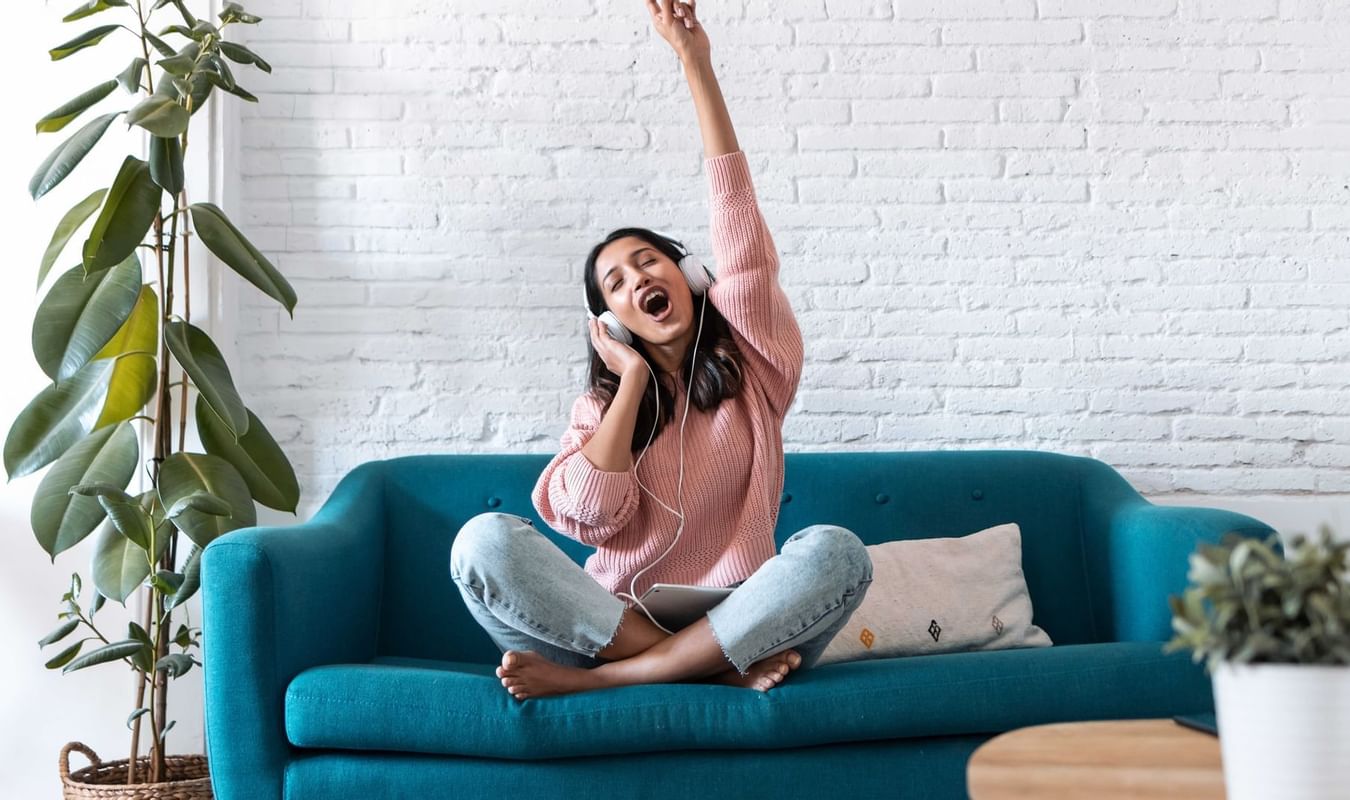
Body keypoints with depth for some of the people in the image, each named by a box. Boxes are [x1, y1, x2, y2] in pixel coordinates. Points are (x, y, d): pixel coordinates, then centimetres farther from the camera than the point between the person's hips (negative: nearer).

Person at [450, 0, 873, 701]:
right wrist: (632, 382, 1)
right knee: (485, 539, -25)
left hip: (738, 619, 0)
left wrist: (695, 62, -3)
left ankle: (591, 680, -25)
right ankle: (721, 670, -26)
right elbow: (589, 516, -7)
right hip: (616, 623, 1)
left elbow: (736, 212, 2)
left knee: (837, 552, -32)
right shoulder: (602, 404, 15)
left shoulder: (749, 365, 12)